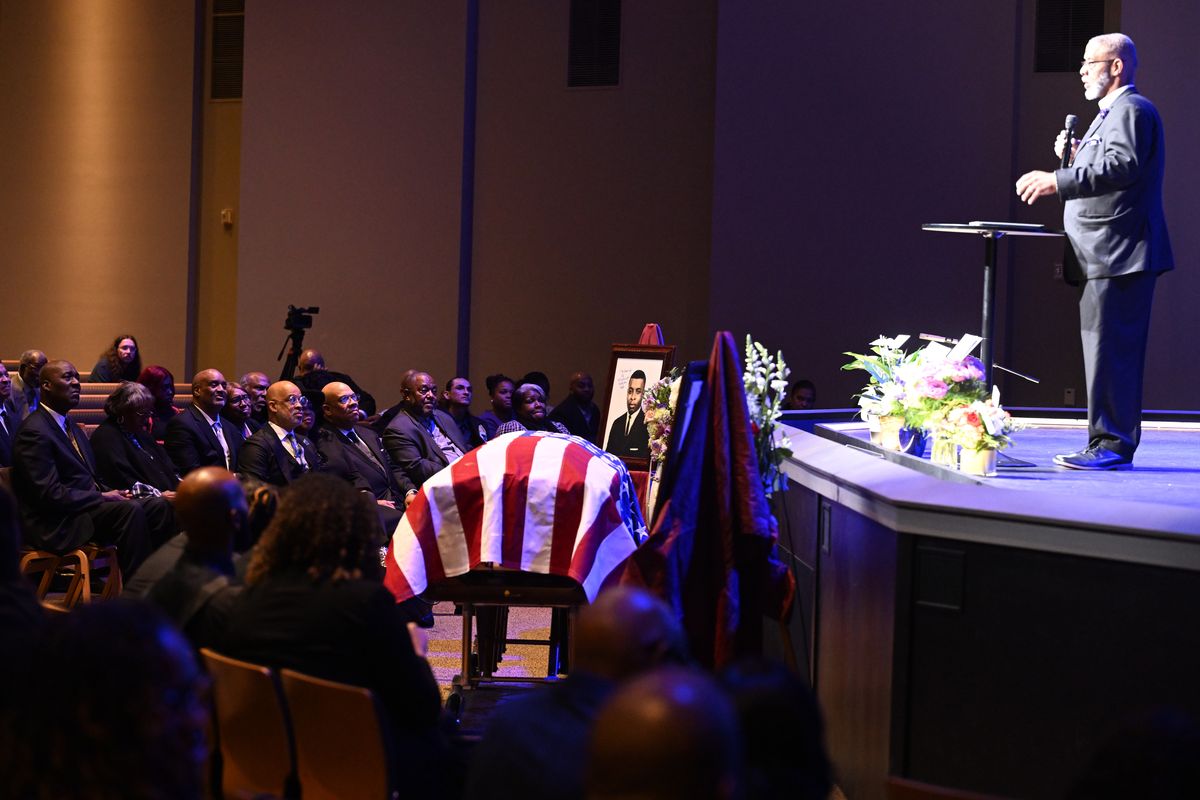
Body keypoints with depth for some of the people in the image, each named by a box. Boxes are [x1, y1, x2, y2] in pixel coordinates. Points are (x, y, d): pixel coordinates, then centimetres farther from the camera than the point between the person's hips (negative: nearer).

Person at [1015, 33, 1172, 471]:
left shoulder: (1131, 110, -9)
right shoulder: (1110, 113, 24)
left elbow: (1122, 166, -26)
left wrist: (1058, 181, -31)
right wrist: (1073, 157, 8)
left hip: (1119, 254, -11)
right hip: (1105, 258, 11)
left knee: (1111, 350, -12)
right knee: (1107, 352, 12)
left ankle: (1111, 445, -11)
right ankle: (1111, 444, 17)